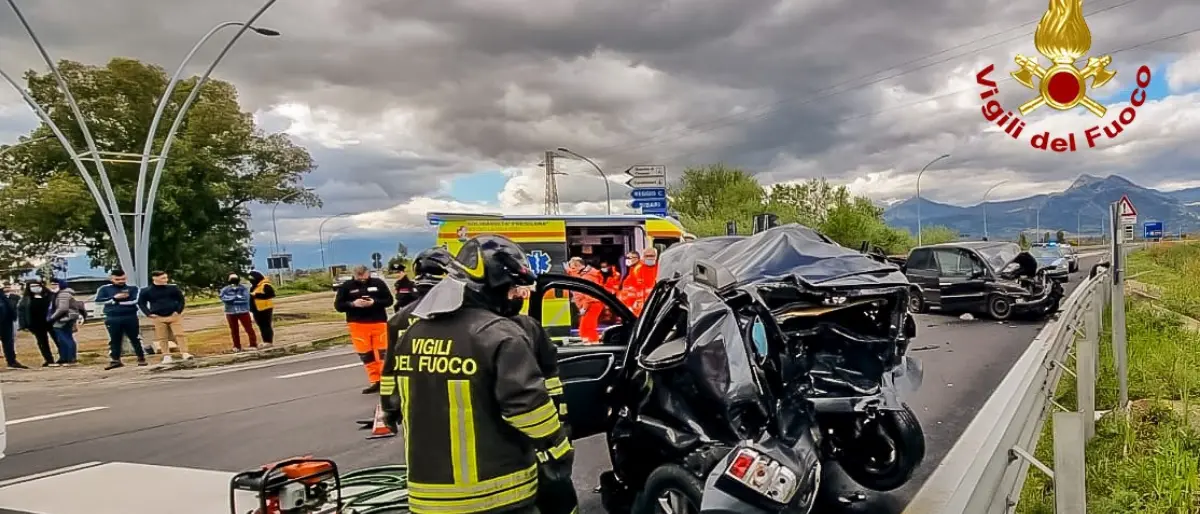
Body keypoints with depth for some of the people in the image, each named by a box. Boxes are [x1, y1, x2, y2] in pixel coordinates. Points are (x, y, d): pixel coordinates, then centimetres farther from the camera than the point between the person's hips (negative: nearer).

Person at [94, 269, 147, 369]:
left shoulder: (132, 288, 3)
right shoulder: (104, 289, 6)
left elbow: (134, 301, -10)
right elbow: (98, 301, -5)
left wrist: (117, 302, -7)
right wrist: (114, 298, -13)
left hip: (130, 317, -1)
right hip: (112, 319, 1)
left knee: (135, 339, 4)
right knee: (114, 340, 7)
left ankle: (141, 358, 11)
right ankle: (115, 360, 14)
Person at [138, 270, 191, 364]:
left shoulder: (173, 288, 1)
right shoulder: (146, 291, -2)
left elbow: (181, 300, 8)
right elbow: (141, 303, 7)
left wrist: (179, 311, -4)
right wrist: (149, 314, -4)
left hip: (174, 316, 0)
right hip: (158, 318, 0)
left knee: (180, 334, -9)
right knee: (162, 338, 3)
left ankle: (184, 353, -6)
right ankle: (166, 356, 10)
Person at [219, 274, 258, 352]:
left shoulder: (244, 289, -3)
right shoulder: (225, 290, 3)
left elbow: (245, 299, -15)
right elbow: (224, 298, -13)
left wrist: (231, 300, -11)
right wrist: (237, 297, -13)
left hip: (243, 311, -2)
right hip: (230, 312, 2)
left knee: (249, 328, -3)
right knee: (234, 330, 10)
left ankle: (253, 345, 3)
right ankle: (237, 346, 22)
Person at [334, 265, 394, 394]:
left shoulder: (378, 283, 0)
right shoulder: (347, 286, 0)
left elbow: (389, 300, 2)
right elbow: (338, 305, 2)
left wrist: (374, 302, -15)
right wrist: (352, 304, -16)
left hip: (379, 323, -1)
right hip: (358, 325, 1)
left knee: (383, 352, -1)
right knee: (366, 355, 5)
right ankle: (375, 381, 14)